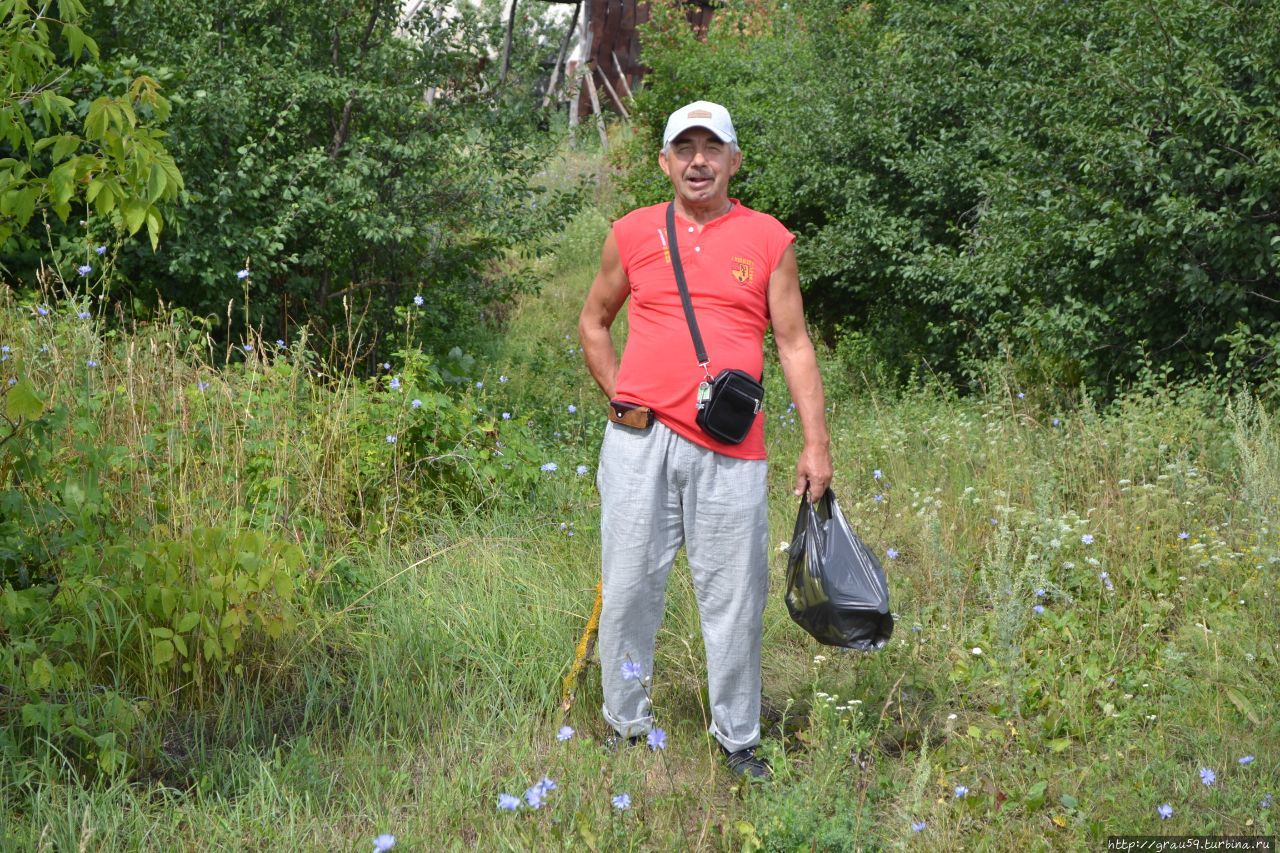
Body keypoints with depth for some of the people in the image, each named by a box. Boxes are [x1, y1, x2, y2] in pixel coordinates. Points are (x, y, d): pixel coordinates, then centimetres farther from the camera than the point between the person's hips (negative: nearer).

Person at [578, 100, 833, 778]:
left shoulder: (768, 239, 7)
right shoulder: (632, 233, 9)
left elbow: (794, 345, 6)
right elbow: (593, 323, 21)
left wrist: (816, 443, -1)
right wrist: (623, 399, 10)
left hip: (729, 450, -1)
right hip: (639, 442, 1)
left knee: (733, 597, 2)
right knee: (629, 588, 4)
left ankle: (738, 741, 15)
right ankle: (626, 729, 19)